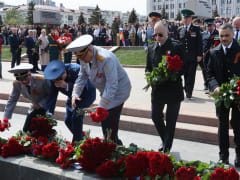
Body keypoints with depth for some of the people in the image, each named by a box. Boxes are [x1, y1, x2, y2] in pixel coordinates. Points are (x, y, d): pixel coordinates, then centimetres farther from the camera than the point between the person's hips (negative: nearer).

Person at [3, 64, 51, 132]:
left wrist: (41, 104, -26)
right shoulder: (16, 84, -16)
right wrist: (6, 119, -9)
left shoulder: (42, 81, -30)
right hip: (36, 106, 5)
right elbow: (12, 100, -8)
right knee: (26, 129, 6)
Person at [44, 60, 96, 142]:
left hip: (87, 94, -7)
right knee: (68, 120, 6)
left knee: (76, 116, -23)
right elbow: (52, 96, -18)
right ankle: (82, 137, 29)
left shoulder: (76, 70, -37)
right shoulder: (55, 78, -20)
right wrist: (49, 113, -29)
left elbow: (85, 89, -45)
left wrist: (66, 85, -51)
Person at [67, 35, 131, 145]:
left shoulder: (106, 59, -33)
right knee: (104, 121, 14)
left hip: (118, 90, -8)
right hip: (106, 90, 8)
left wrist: (101, 108, -37)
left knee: (110, 124, -10)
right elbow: (82, 77, 4)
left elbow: (112, 86, -35)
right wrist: (75, 93, -13)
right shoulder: (85, 58, -7)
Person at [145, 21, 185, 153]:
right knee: (155, 116, 11)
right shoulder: (151, 48, 7)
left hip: (173, 89, -4)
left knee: (170, 121, 4)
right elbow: (148, 67, 13)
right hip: (157, 89, 5)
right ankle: (165, 142, 33)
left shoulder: (177, 46, -7)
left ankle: (167, 148, 18)